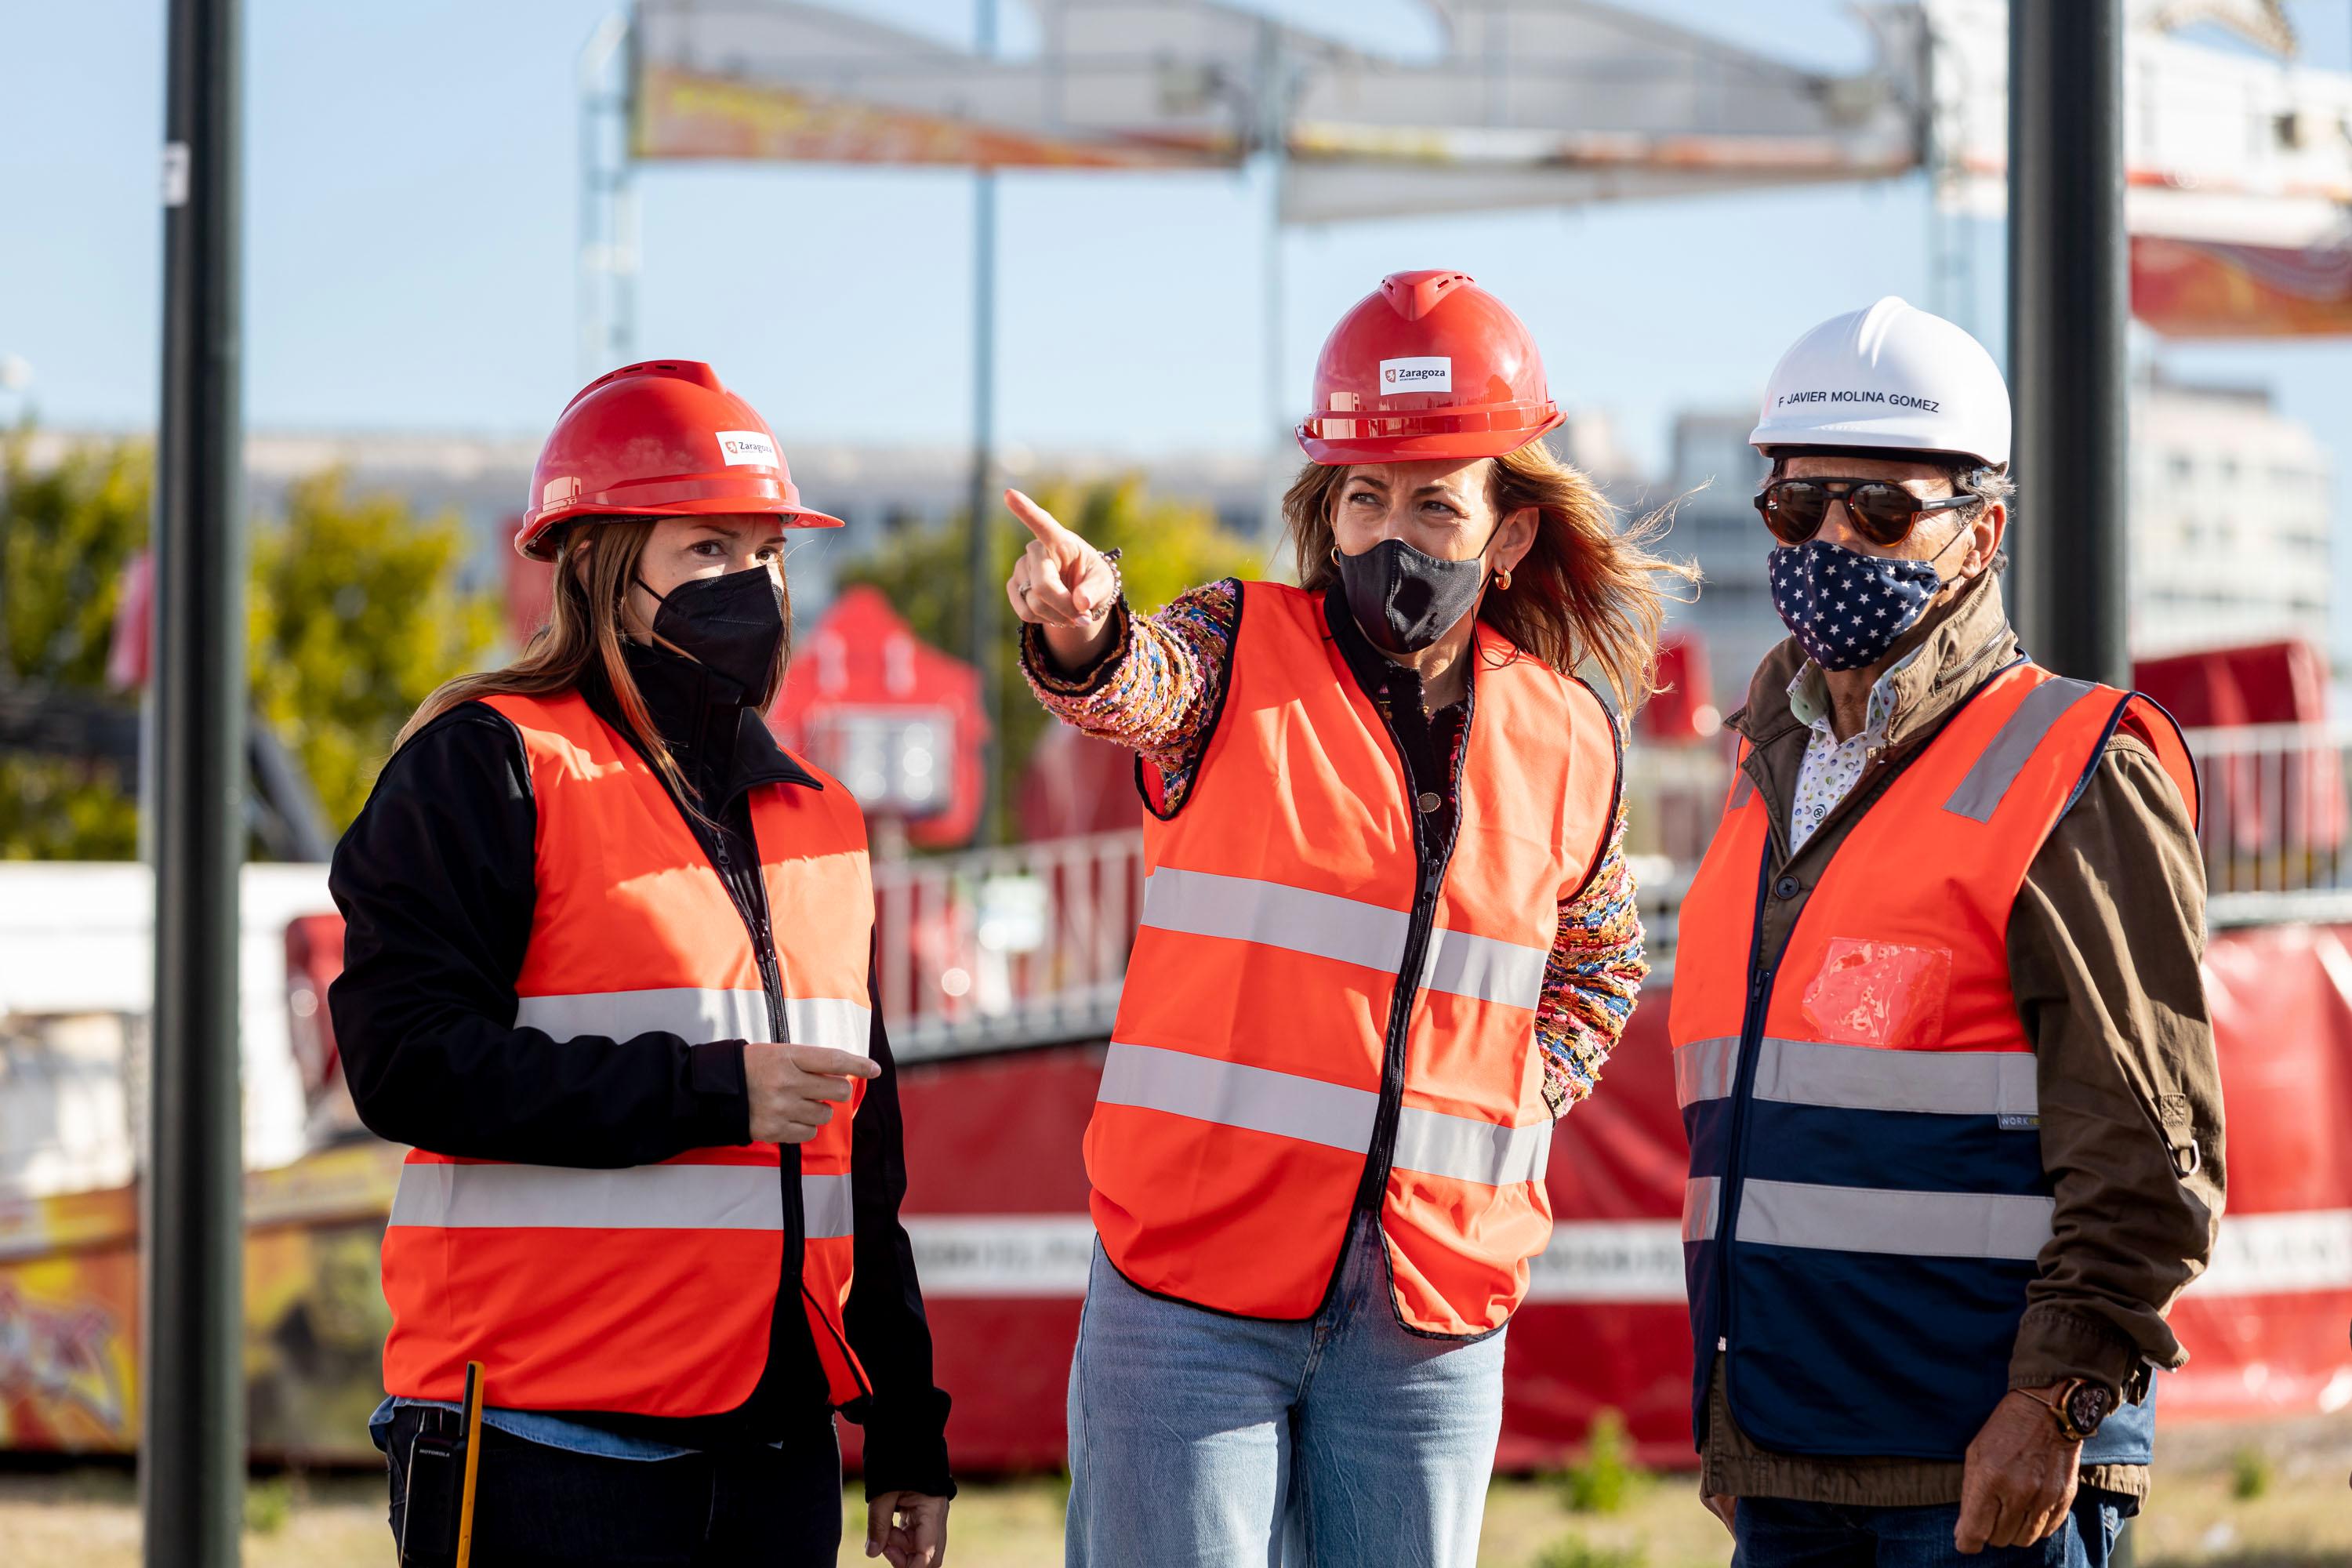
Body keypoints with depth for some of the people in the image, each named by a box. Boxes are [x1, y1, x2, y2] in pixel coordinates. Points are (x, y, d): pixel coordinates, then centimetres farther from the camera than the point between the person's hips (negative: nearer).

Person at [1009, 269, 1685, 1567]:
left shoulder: (1566, 744, 9)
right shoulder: (1240, 657, -1)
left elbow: (1598, 966, 27)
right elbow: (1136, 688, -25)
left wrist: (1522, 1114, 11)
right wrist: (1079, 634, -47)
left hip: (1436, 1311, 3)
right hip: (1198, 1282, -3)